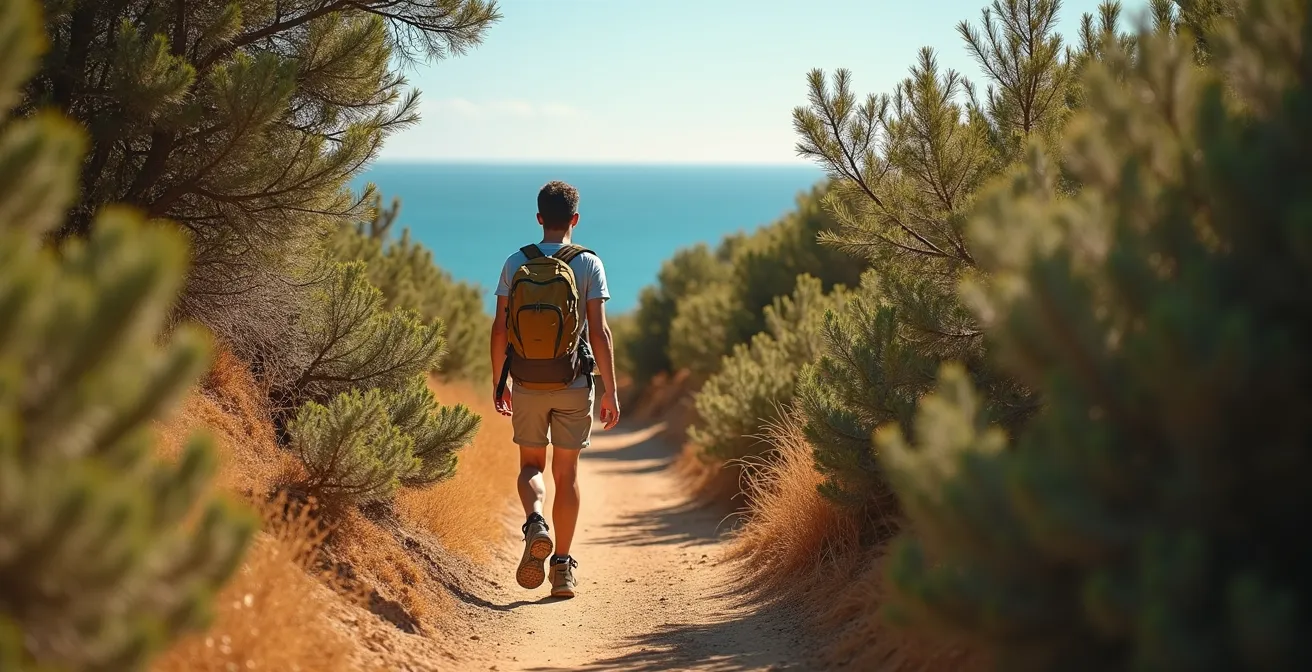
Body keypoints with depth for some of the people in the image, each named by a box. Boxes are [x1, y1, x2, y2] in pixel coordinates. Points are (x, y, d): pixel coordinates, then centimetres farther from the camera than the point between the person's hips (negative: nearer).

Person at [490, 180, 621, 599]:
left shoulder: (515, 263, 1)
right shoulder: (589, 264, -4)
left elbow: (500, 329, 1)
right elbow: (599, 332, -9)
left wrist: (498, 383, 11)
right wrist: (610, 390, -4)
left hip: (527, 384, 1)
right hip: (574, 385, -1)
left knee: (531, 466, 15)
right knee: (566, 472, 9)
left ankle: (535, 522, -16)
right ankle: (563, 568, 11)